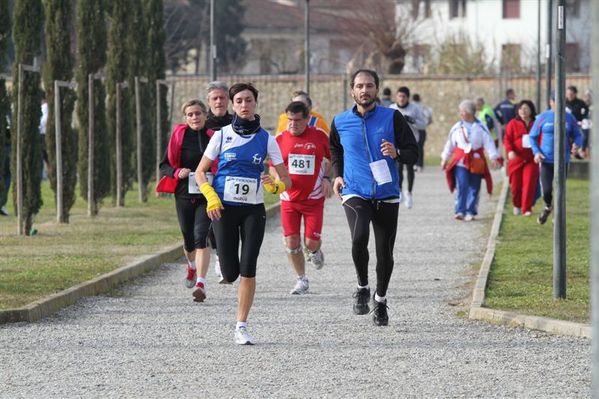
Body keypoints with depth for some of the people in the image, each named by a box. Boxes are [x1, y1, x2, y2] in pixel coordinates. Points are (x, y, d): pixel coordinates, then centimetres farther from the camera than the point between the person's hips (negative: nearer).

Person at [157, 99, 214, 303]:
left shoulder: (213, 137, 1)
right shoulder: (179, 136, 2)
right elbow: (164, 165, 7)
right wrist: (177, 172, -13)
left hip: (207, 195, -2)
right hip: (184, 194, 2)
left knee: (201, 236, -17)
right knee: (189, 239, 13)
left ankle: (200, 284, -22)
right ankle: (192, 266, 48)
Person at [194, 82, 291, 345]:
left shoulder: (266, 139, 3)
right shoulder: (222, 135, 2)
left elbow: (286, 180, 4)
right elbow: (200, 172, 6)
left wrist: (275, 186, -19)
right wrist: (211, 198, -10)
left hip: (254, 210, 0)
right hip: (224, 209, 0)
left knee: (248, 270, -9)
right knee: (230, 273, -5)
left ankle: (242, 326, -1)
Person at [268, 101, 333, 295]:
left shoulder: (319, 136, -4)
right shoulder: (280, 139, -1)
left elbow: (333, 158, 12)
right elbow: (273, 167, 10)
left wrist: (327, 178, -1)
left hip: (314, 198, -2)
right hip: (289, 199, 2)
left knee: (311, 242, -6)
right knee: (291, 242, -2)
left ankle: (315, 251, 32)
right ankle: (302, 280, 16)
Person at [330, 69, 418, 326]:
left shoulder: (392, 118, 0)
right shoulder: (340, 122, 5)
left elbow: (413, 153, 2)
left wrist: (396, 153, -19)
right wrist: (337, 175, 11)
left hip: (387, 195, 1)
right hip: (355, 194, -1)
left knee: (385, 252, 4)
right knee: (359, 238, -26)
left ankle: (380, 300, 28)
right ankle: (362, 287, -3)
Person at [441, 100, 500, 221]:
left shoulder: (480, 127, 0)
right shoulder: (457, 128, 5)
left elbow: (489, 143, -3)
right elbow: (450, 144, 12)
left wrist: (494, 158, -12)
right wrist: (444, 159, 15)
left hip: (476, 161, 0)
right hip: (461, 161, 0)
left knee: (474, 188, 4)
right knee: (462, 186, -13)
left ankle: (470, 212, 12)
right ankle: (460, 211, -13)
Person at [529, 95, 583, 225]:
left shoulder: (569, 118, 3)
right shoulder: (543, 118, 1)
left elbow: (578, 135, 11)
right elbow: (532, 137, 7)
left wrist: (576, 144, -13)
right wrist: (536, 152, -9)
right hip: (546, 160, -1)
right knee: (546, 190, -9)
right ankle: (548, 207, 23)